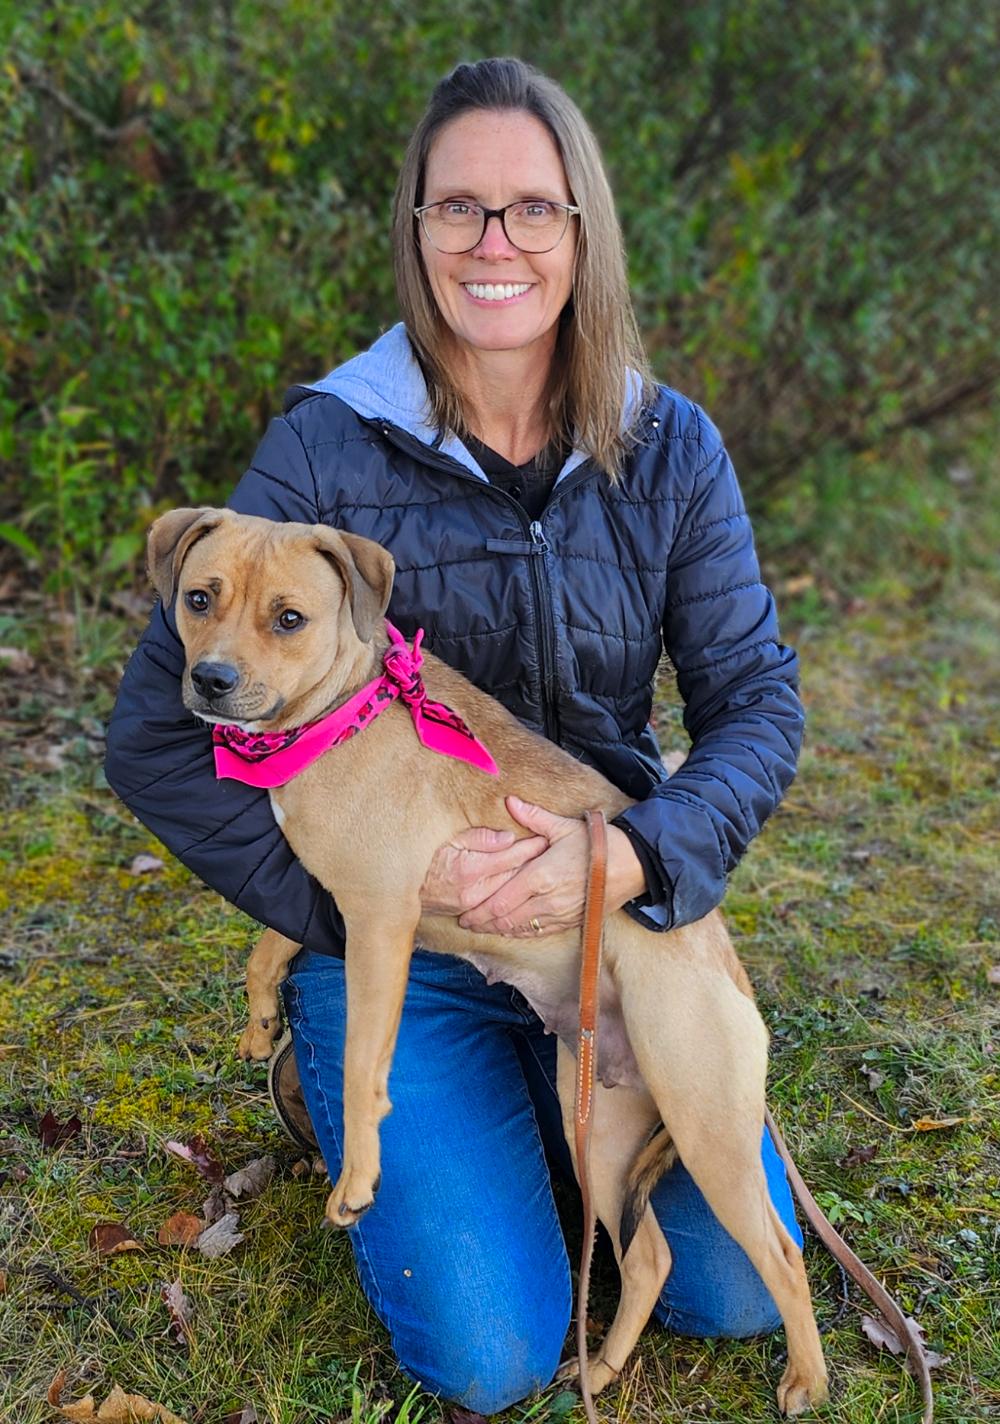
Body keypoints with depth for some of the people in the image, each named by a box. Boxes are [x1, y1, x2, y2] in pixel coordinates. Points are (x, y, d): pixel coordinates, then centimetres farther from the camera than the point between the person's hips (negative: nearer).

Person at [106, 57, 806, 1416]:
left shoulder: (669, 448, -4)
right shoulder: (324, 452, -14)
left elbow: (758, 703, -5)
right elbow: (156, 740, -12)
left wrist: (632, 860, -25)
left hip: (613, 927, 3)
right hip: (399, 948, -3)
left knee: (741, 1292, -1)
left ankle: (559, 1100, 25)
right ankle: (329, 1080, 17)